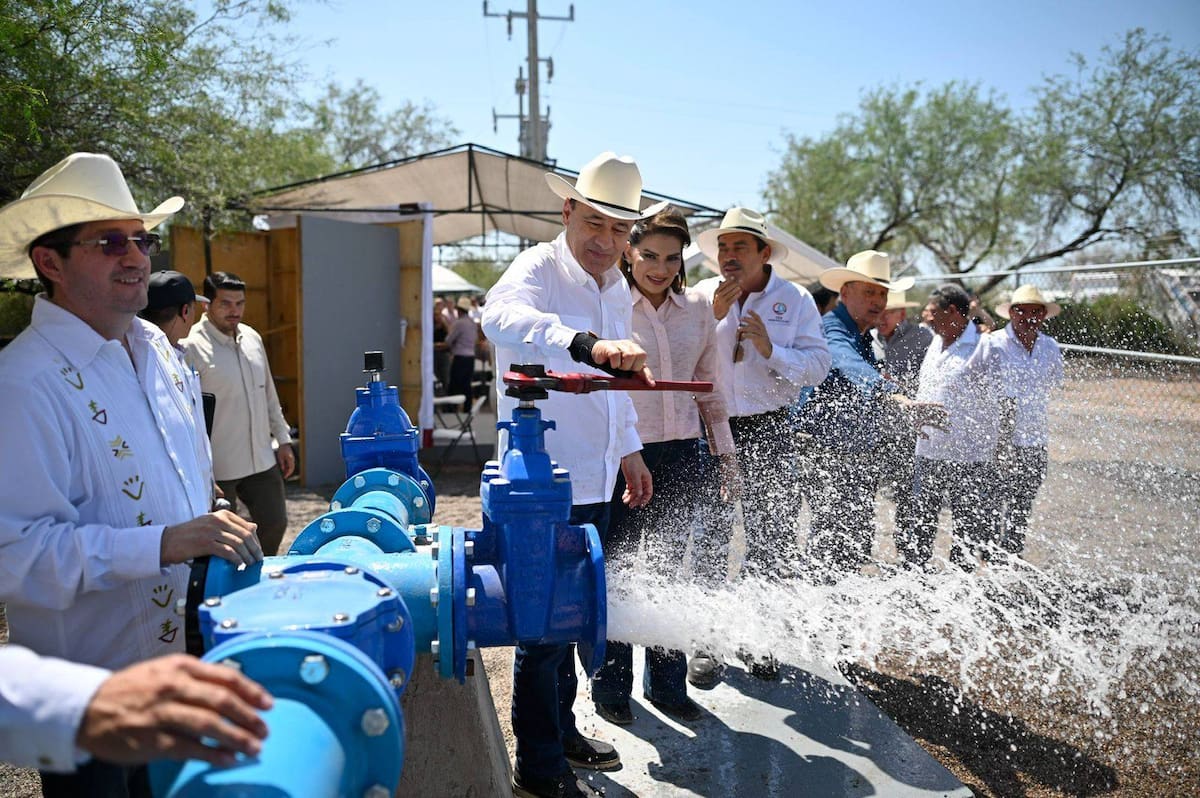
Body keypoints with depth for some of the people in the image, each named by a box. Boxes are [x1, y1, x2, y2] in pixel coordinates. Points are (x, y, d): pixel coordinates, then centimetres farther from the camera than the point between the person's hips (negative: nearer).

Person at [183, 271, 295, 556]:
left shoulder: (252, 338, 9)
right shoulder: (192, 346, -13)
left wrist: (283, 440, 16)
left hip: (262, 460, 7)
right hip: (218, 468, -7)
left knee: (275, 524, 13)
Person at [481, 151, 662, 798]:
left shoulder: (618, 289, 11)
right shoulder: (539, 268, -14)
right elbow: (501, 315, -39)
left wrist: (629, 448, 26)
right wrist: (585, 343, -55)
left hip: (596, 479, 8)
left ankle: (561, 729, 37)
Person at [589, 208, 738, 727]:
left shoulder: (697, 309, 7)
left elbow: (710, 387, 14)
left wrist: (725, 455, 14)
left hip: (680, 455, 4)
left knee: (668, 572, 13)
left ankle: (667, 685, 27)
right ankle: (611, 688, 22)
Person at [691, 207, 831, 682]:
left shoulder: (795, 300, 1)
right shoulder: (701, 296, 2)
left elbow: (817, 366, -6)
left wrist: (771, 350, -20)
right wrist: (714, 317, -16)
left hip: (770, 430, 0)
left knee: (772, 537, 8)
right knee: (710, 535, 3)